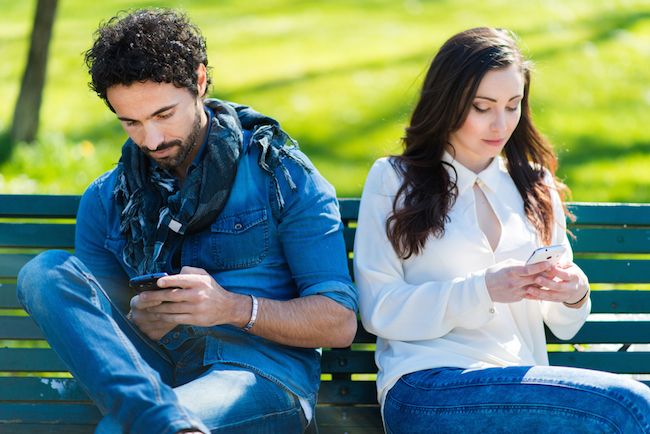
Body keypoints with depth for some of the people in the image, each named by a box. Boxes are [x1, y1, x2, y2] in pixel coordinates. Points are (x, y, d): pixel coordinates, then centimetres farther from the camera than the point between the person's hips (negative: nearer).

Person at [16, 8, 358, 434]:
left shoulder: (282, 176, 4)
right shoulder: (106, 201, 15)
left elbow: (340, 323, -1)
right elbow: (90, 329, 14)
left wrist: (235, 308, -17)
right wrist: (140, 322, -10)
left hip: (262, 375, -7)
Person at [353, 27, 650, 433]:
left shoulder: (534, 186, 20)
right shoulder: (393, 179, 8)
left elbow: (562, 327, 22)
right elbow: (379, 309, -1)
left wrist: (574, 295, -2)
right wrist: (482, 291, -13)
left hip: (523, 390, 4)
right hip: (425, 387, -4)